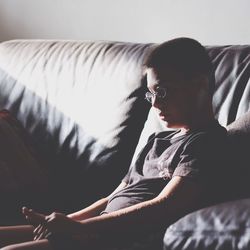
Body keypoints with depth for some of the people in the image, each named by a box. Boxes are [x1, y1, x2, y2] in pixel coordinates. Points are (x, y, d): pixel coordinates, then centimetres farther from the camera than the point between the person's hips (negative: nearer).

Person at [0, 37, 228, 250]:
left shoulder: (207, 141, -4)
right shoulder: (158, 141, 26)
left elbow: (162, 208, -17)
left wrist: (78, 227, -20)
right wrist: (64, 221, 5)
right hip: (102, 229, 9)